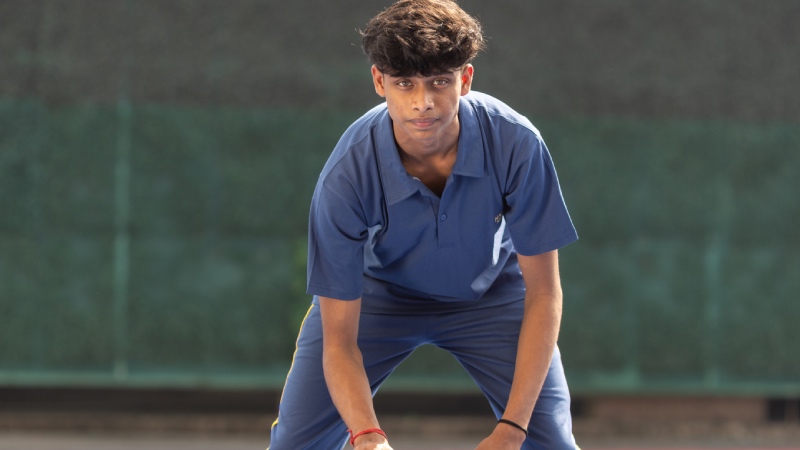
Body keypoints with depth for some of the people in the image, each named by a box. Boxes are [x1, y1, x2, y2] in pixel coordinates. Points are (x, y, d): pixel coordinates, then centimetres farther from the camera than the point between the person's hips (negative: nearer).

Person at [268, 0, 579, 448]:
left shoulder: (516, 143, -33)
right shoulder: (346, 177, -35)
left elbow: (542, 291, -23)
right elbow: (339, 339, -29)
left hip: (490, 293, 1)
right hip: (378, 292, -1)